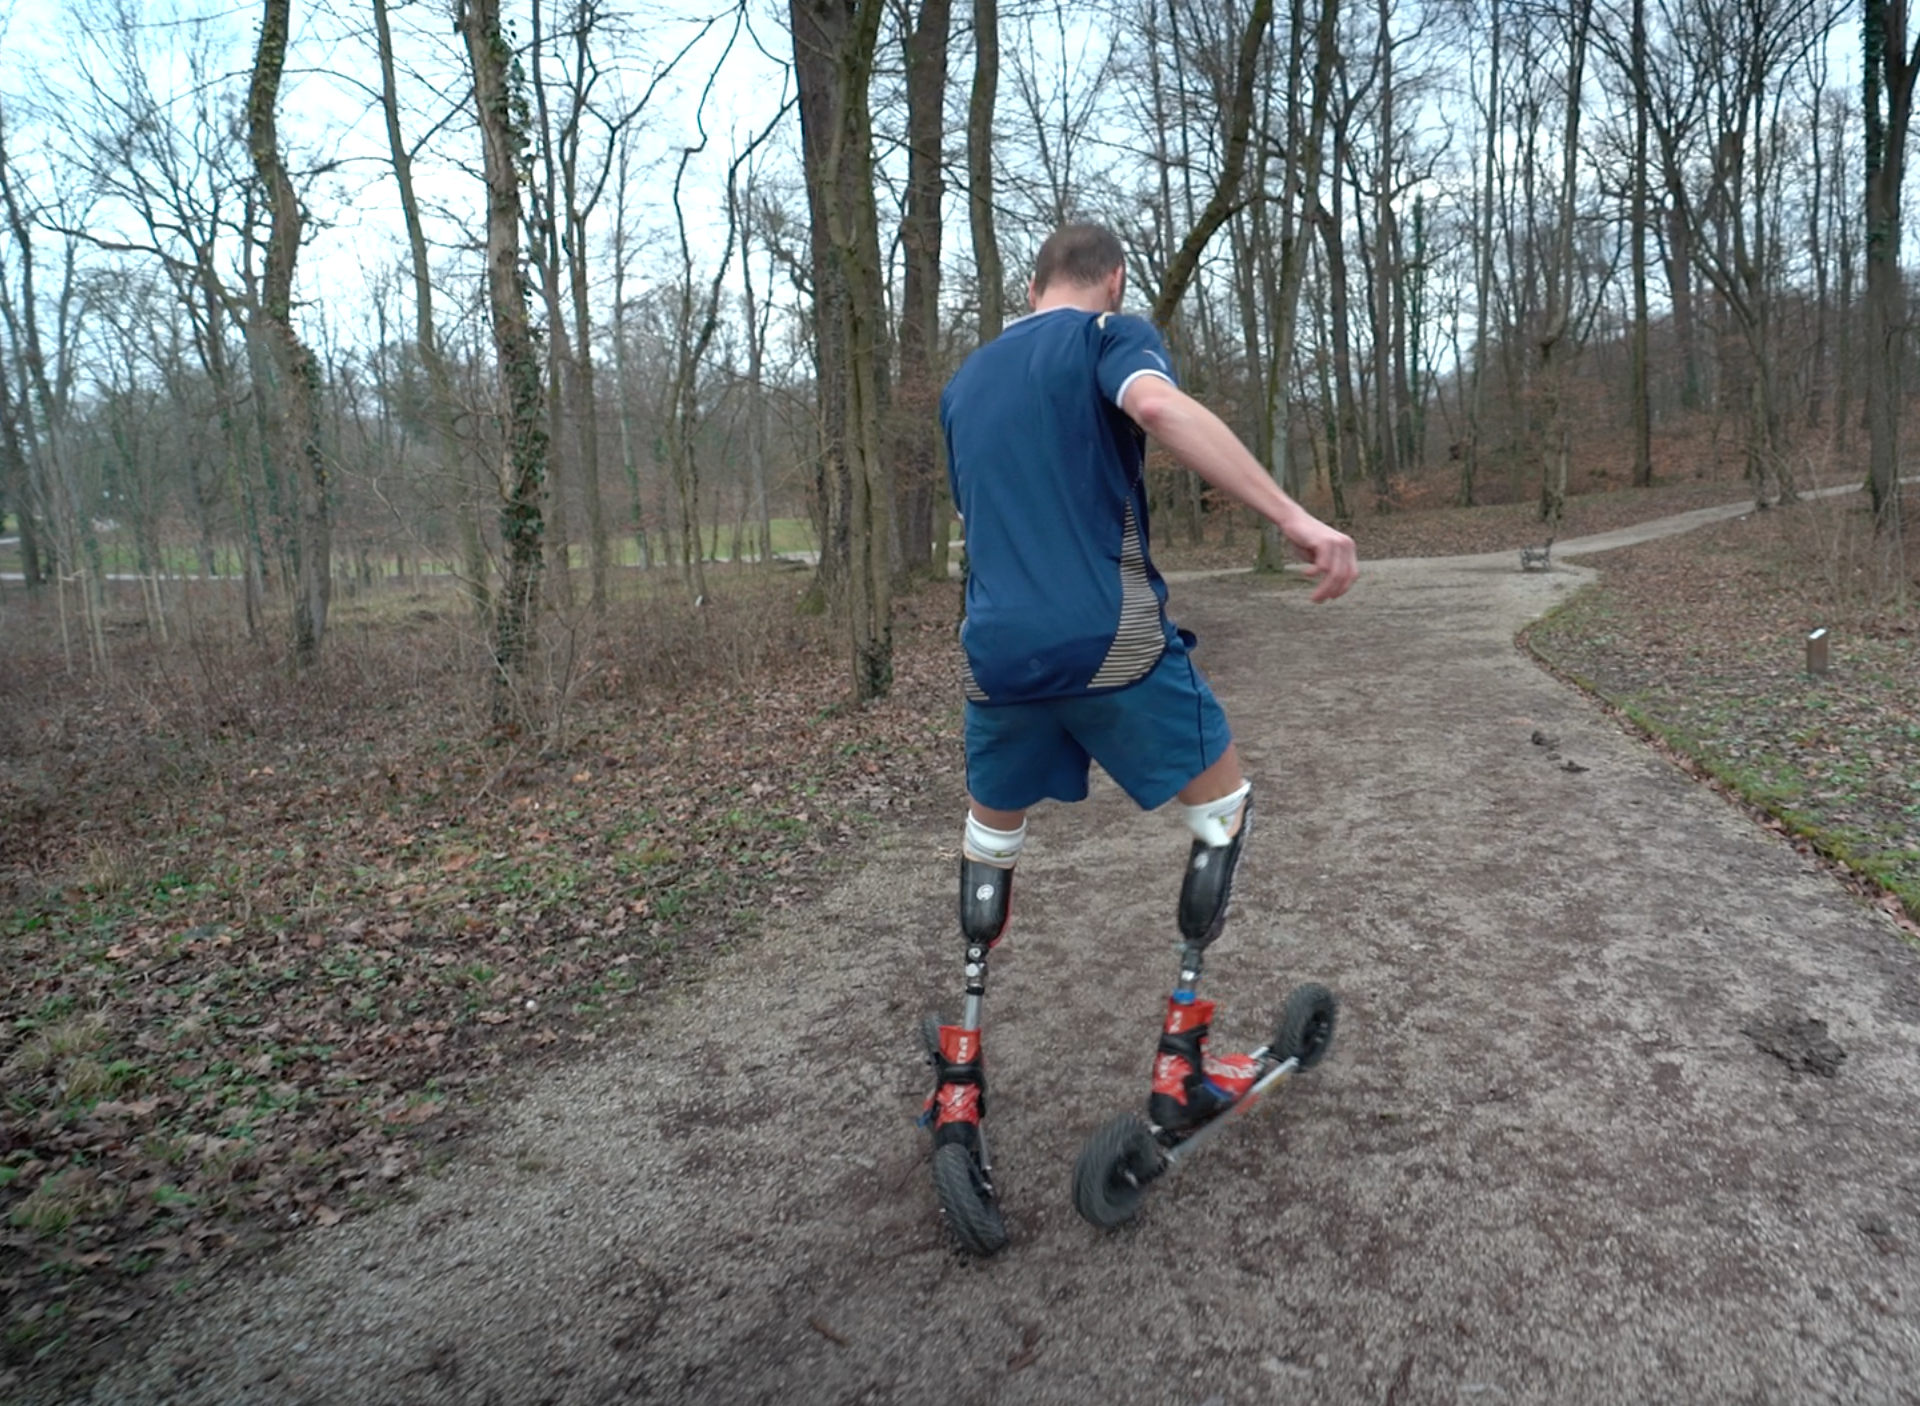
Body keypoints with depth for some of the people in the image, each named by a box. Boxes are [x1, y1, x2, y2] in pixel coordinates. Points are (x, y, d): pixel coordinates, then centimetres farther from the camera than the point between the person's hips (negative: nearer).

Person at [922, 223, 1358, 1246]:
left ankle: (958, 1083, 23)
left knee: (989, 842, 22)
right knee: (1222, 803, 15)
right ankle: (1181, 1065, 15)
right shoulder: (1110, 333, 4)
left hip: (997, 649, 5)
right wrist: (1294, 518, -27)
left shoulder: (964, 382, 23)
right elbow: (1160, 407, -20)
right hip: (1113, 639, -5)